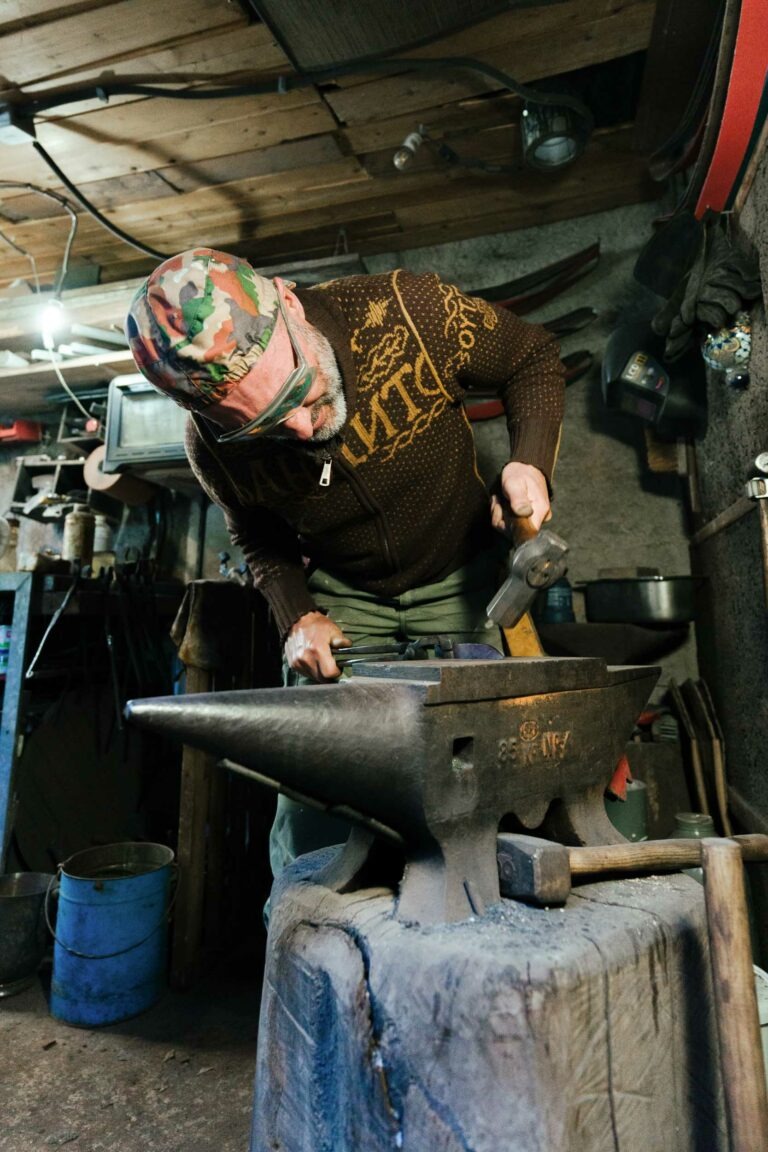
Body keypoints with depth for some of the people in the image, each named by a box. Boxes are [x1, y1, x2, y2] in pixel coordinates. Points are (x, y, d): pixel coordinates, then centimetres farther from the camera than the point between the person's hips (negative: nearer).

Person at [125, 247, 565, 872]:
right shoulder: (215, 446, -17)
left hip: (458, 579, 0)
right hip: (341, 597, 1)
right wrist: (298, 618, -12)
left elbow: (532, 357, -7)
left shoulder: (404, 310, -25)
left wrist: (530, 464, -25)